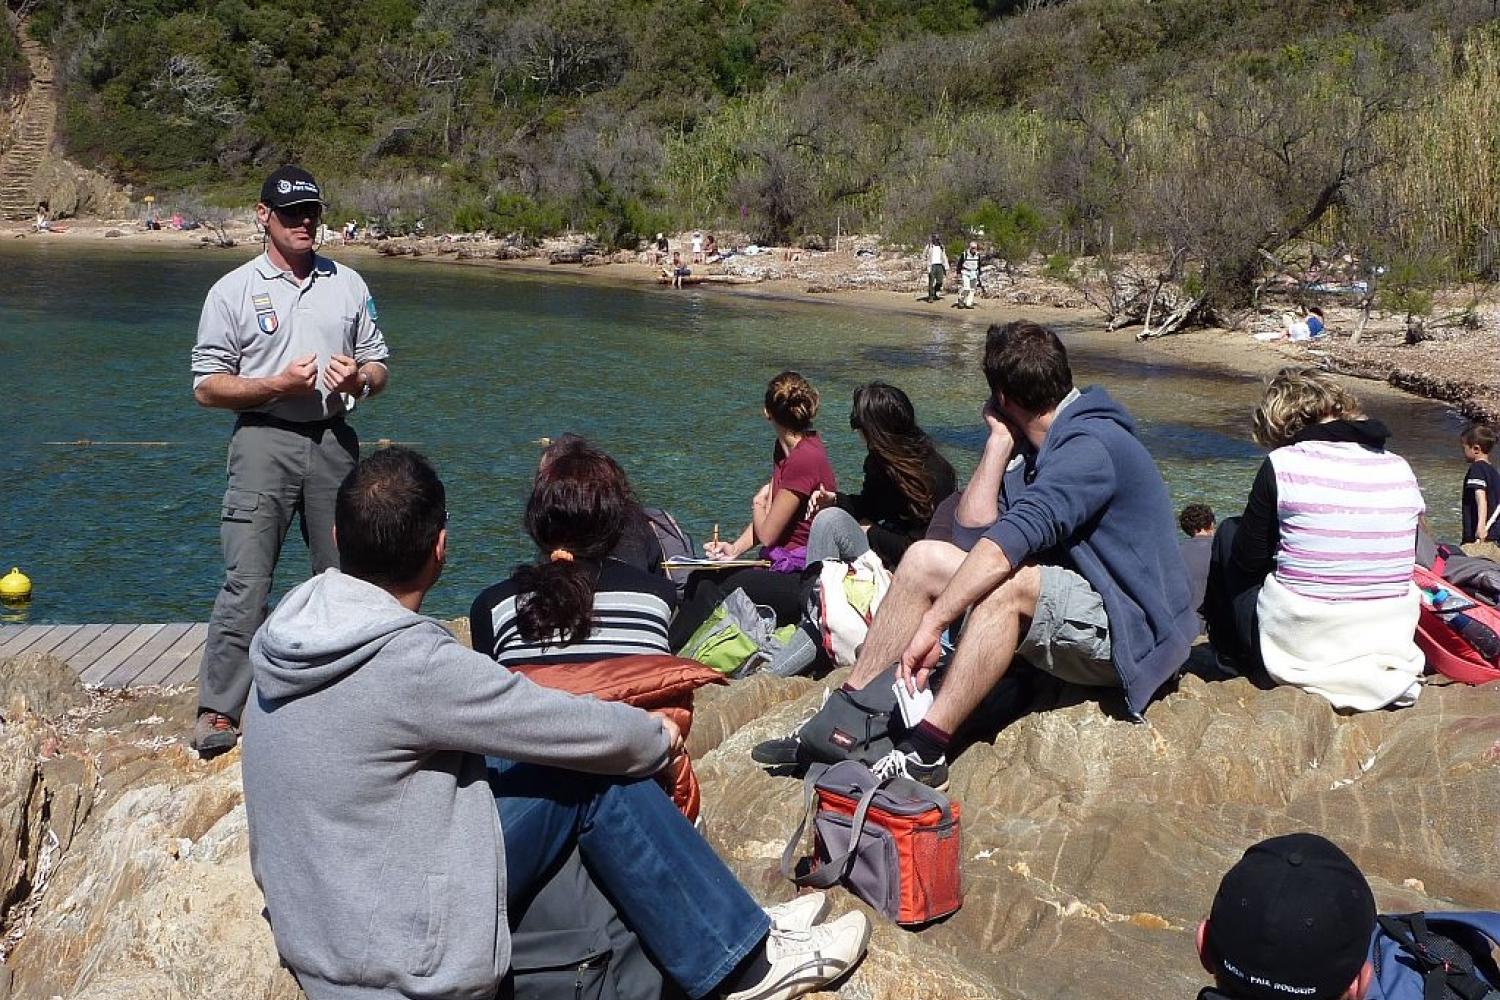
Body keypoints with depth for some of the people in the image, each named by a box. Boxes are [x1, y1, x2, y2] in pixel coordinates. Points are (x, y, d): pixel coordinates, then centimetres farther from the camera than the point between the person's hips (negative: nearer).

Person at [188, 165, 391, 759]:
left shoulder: (348, 285, 15)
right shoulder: (234, 290, 4)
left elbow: (378, 366, 18)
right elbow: (207, 386, 0)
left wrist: (358, 380, -5)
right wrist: (278, 384, -14)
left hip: (334, 441, 4)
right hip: (264, 441, -3)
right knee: (246, 582, -11)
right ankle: (217, 710, -6)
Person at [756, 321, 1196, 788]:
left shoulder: (1090, 447, -21)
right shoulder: (1036, 449, 9)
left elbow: (1012, 539, -34)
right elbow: (973, 536, 0)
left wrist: (933, 622, -37)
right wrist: (999, 442, -1)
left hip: (1131, 631, -9)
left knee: (1006, 580, -35)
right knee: (925, 559, -3)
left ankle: (925, 749, -30)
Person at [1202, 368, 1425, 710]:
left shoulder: (1282, 465, -11)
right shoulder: (1401, 470, 2)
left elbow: (1249, 558, -2)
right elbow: (1402, 565, 12)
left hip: (1297, 651, -5)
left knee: (1229, 534, 21)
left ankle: (1234, 659, 31)